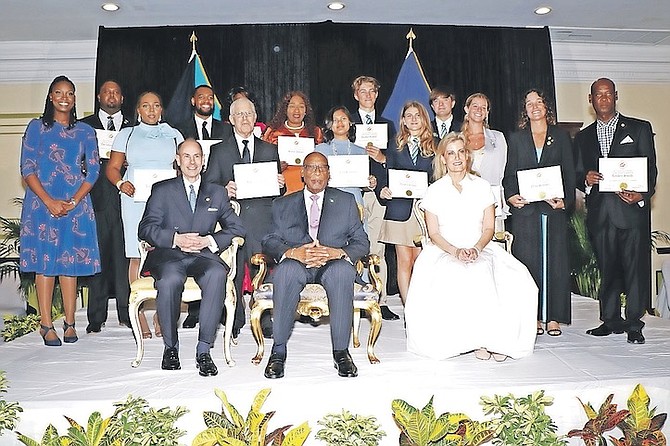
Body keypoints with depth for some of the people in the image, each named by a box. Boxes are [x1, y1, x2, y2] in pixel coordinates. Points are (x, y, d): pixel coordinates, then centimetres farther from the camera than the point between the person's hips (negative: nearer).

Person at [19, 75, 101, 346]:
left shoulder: (85, 131, 11)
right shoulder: (37, 127, 7)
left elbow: (93, 171, 5)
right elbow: (27, 169, 0)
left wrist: (74, 201, -7)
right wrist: (49, 202, -11)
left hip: (76, 204, 1)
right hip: (42, 202, -1)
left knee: (70, 261, 3)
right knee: (44, 261, -1)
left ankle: (70, 323, 10)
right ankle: (46, 325, 4)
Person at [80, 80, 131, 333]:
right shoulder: (85, 126, 14)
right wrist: (100, 162, -8)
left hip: (125, 198, 1)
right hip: (97, 198, 0)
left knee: (124, 255, -1)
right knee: (97, 254, -1)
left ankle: (126, 313, 7)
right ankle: (96, 317, 6)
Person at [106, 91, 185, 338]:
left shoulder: (173, 135, 18)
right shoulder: (126, 135, 17)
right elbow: (112, 167, 12)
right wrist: (121, 183, -8)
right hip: (135, 200, 0)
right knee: (137, 256, -6)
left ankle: (161, 316, -2)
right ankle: (139, 318, -1)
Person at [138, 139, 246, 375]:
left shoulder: (217, 192, 19)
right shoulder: (162, 190, 15)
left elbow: (237, 228, 12)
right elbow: (146, 228, 4)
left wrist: (209, 240, -7)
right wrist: (175, 239, -14)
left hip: (202, 256, 1)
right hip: (168, 255, -1)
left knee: (217, 274, -35)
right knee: (170, 279, -36)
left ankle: (204, 350, -27)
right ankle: (170, 346, -14)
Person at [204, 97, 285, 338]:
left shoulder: (269, 150, 17)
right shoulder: (219, 151, 12)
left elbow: (278, 187, 18)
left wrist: (280, 184, -5)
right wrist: (224, 191, -14)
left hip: (263, 219, 1)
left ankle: (266, 323, 9)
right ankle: (234, 323, 12)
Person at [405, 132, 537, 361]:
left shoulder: (482, 186, 11)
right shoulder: (435, 190, 6)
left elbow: (489, 228, 7)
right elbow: (434, 233, 2)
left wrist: (477, 248, -13)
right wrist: (455, 251, -16)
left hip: (481, 250, 2)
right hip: (444, 253, -1)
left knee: (514, 281, -28)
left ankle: (494, 338, -20)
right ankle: (474, 340, -22)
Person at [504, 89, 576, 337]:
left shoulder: (561, 137, 11)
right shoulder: (516, 138, 12)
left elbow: (569, 173, 7)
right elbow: (510, 173, 8)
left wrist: (566, 199, -9)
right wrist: (511, 196, -10)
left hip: (555, 207, 0)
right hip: (525, 208, 0)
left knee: (555, 260, 0)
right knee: (529, 261, 1)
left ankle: (554, 317, 7)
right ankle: (533, 317, 8)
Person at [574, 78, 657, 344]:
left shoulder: (639, 129, 8)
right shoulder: (583, 137, 17)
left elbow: (650, 168, 3)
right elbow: (578, 176, 16)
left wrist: (642, 194, -15)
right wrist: (586, 179, -8)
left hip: (632, 210, -3)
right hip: (599, 212, 3)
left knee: (635, 268, -4)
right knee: (606, 269, 7)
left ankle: (634, 324, 5)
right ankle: (611, 320, 17)